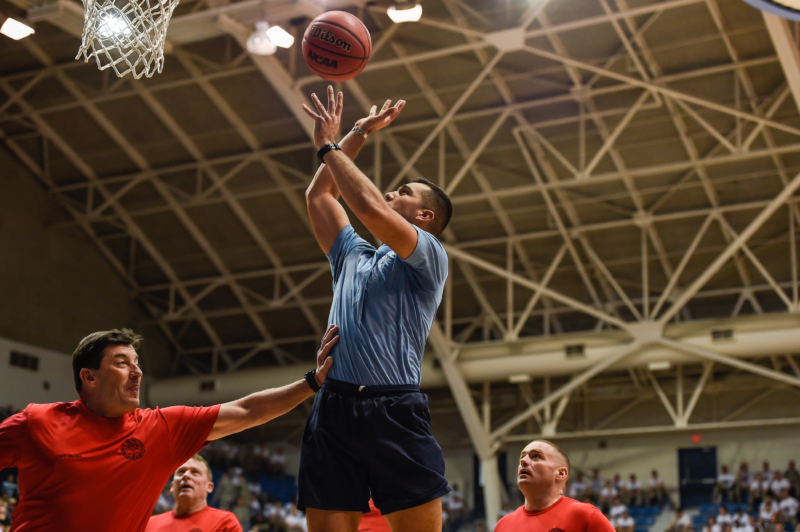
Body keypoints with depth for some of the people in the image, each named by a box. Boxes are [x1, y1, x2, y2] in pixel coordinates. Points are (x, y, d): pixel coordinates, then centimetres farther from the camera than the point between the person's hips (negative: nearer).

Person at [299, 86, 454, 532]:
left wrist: (329, 147, 2)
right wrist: (357, 134, 30)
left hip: (394, 410, -6)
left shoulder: (430, 257, 6)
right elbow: (319, 195, 31)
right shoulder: (353, 256, 27)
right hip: (332, 408, 6)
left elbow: (371, 208, -9)